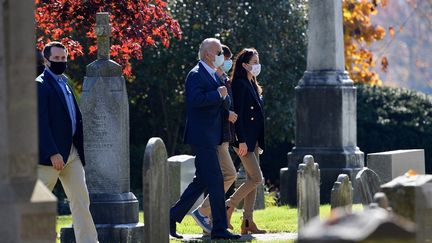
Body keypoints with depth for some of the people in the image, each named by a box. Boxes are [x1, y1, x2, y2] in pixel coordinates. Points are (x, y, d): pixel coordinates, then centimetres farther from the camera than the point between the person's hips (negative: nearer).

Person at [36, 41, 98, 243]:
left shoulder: (64, 82, 18)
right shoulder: (41, 85, -9)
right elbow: (41, 122, -17)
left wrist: (79, 148, 15)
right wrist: (53, 153, -22)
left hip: (72, 152, 8)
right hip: (51, 153, -8)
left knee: (81, 199, 1)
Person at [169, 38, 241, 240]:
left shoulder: (214, 76, 19)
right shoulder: (196, 75, -11)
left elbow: (226, 104, 19)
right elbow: (196, 100, -26)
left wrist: (224, 96, -1)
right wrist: (217, 94, -18)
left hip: (210, 137, 10)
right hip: (202, 136, -10)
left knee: (202, 181, 12)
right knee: (215, 181, -9)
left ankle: (173, 216, 18)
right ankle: (219, 228, -7)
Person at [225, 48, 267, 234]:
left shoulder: (252, 85, 17)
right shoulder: (240, 84, -12)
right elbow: (237, 114, -17)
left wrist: (259, 142, 18)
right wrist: (241, 141, -21)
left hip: (254, 140, 10)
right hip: (245, 139, -10)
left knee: (252, 179, 6)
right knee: (256, 178, -12)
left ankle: (248, 222, 7)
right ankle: (228, 207, -2)